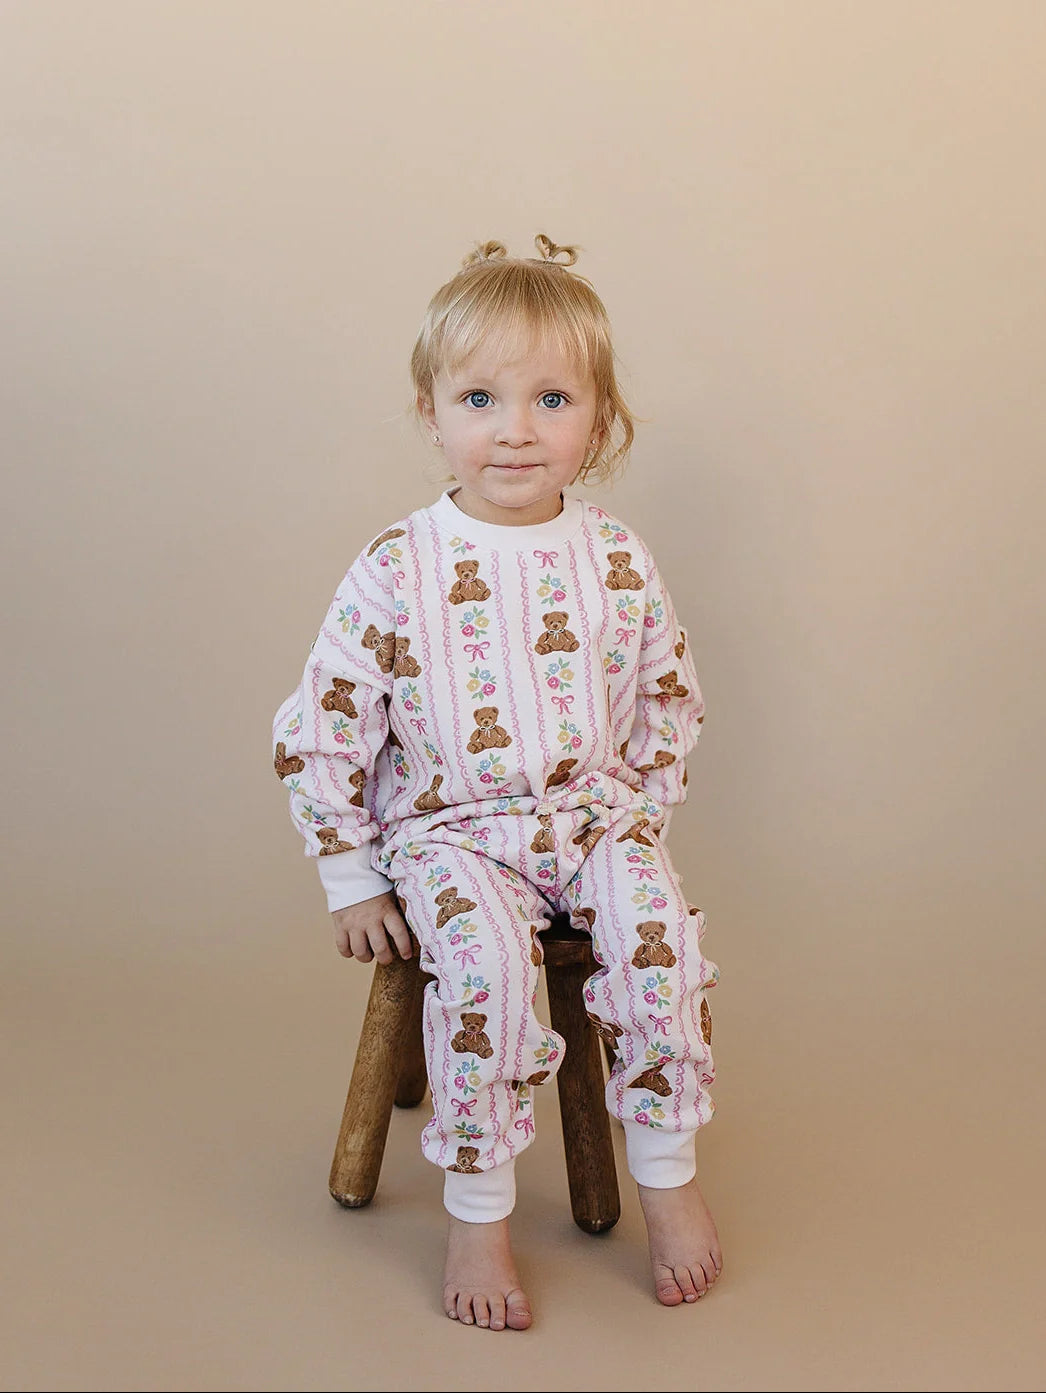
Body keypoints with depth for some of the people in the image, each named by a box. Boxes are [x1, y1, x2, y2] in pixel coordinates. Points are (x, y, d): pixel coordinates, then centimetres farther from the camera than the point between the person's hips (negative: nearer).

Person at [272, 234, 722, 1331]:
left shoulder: (618, 562, 0)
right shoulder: (396, 572, -9)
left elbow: (670, 704, 13)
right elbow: (320, 732, -5)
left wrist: (640, 818, 7)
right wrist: (351, 880, -3)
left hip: (595, 809, 3)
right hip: (449, 824, -2)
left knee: (657, 932, -23)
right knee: (484, 959, -29)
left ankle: (667, 1179, -2)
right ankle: (477, 1217, -11)